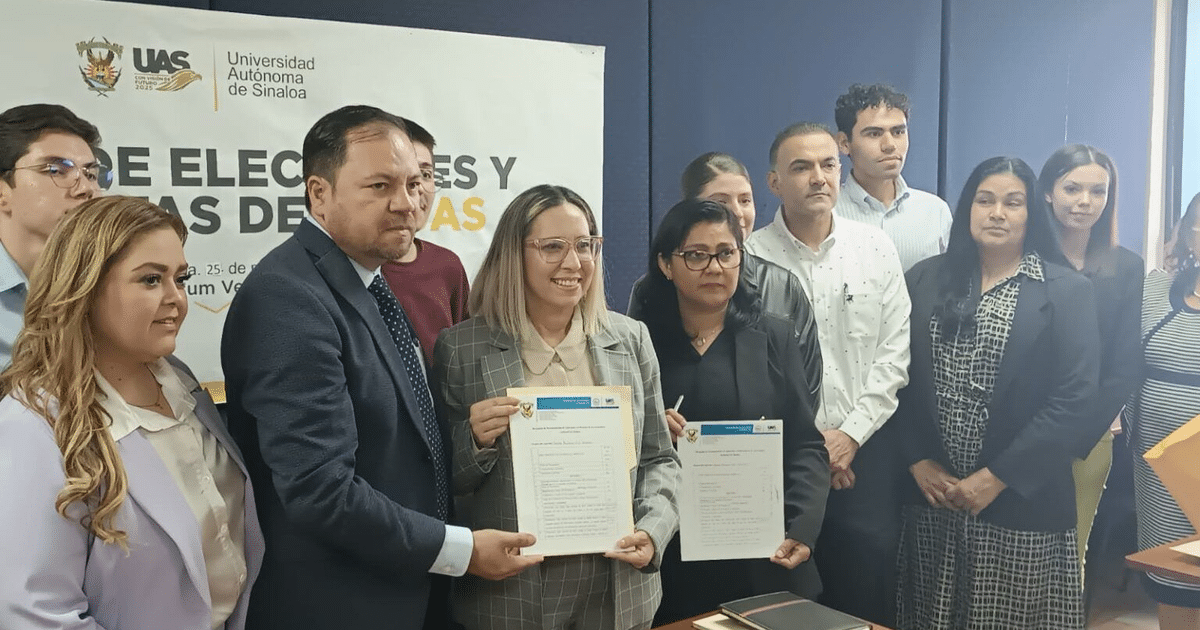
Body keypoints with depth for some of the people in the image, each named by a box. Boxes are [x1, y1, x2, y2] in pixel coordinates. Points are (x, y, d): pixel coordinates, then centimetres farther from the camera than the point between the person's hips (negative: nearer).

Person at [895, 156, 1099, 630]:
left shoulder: (1068, 291, -1)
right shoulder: (926, 280, 7)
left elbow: (1074, 400, -8)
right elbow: (900, 378, 5)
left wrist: (996, 478, -12)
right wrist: (918, 463, -5)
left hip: (1021, 503, -2)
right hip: (931, 497, 2)